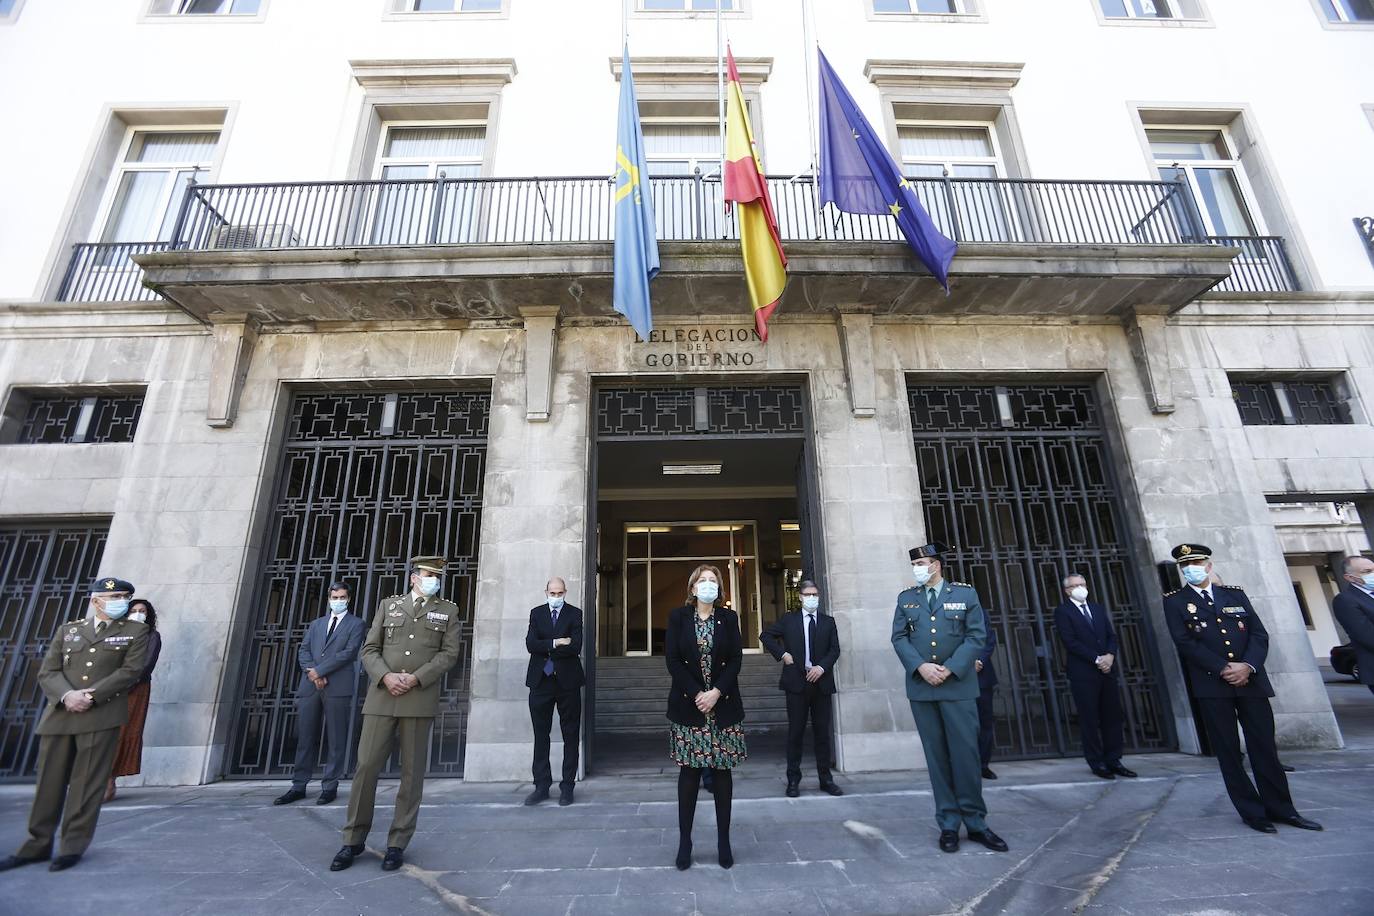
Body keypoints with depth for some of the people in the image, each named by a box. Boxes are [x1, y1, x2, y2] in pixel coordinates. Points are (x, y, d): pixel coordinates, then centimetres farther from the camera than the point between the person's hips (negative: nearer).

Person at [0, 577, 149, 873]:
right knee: (49, 782, 9)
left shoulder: (135, 631, 7)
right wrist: (66, 695, -12)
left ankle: (73, 847, 9)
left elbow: (131, 670, -4)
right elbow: (47, 672, 7)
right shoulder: (68, 630, 15)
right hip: (59, 715, 3)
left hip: (102, 716, -3)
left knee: (87, 784, -1)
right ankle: (37, 845, 23)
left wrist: (91, 696, -13)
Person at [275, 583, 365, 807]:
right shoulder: (316, 624, 21)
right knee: (305, 737, 7)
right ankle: (298, 786, 16)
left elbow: (349, 652, -6)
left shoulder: (356, 624, 6)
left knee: (336, 739, 0)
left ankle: (330, 787, 7)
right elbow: (303, 651, 11)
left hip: (338, 687, -4)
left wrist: (319, 670, -10)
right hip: (309, 686, 4)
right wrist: (312, 673, -6)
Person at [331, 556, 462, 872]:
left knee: (412, 772, 3)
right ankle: (353, 840, 20)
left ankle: (397, 844, 16)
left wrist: (416, 678, -12)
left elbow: (449, 654, 0)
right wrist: (385, 676, -9)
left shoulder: (447, 611, 10)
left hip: (420, 700, -1)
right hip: (382, 696, 1)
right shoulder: (388, 604, 14)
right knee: (366, 766, 2)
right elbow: (369, 649, 9)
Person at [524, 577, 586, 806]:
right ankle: (542, 785, 19)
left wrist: (546, 648, -12)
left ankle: (567, 786, 15)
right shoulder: (536, 613, 7)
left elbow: (575, 647, -12)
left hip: (567, 681, -2)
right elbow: (530, 644, -6)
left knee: (571, 735, 5)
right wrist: (556, 643, -17)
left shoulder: (575, 613, 1)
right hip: (540, 681, 2)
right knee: (541, 734, 8)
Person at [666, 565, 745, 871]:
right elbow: (672, 660, -5)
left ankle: (724, 841, 19)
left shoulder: (729, 618, 4)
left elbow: (736, 659, -1)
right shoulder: (678, 616, 1)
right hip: (688, 705, -1)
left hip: (724, 706, 1)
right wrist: (696, 694, -13)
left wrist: (716, 692, -13)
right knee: (689, 772, 5)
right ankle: (684, 842, 17)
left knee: (722, 771, 7)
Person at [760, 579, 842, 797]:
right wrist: (782, 654, -5)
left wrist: (821, 667, -12)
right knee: (795, 732, 4)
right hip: (796, 682, -2)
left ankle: (826, 779, 19)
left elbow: (835, 650, 4)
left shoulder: (828, 622, 9)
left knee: (822, 732, 8)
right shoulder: (789, 619, 4)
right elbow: (765, 636, 5)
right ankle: (793, 780, 13)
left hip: (821, 682, 2)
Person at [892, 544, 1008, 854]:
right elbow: (899, 638, 3)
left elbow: (976, 636, -4)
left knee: (965, 754, 0)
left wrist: (950, 669, -12)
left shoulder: (965, 593, 2)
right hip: (921, 687, 2)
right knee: (937, 756, 6)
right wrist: (921, 667, -12)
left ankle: (975, 823, 16)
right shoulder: (906, 599, 8)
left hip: (958, 685, -2)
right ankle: (948, 825, 15)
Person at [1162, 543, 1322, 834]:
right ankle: (1253, 812, 15)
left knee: (1264, 747, 7)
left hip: (1251, 679, 3)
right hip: (1211, 685, -2)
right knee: (1228, 751, 4)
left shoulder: (1235, 594, 11)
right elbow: (1185, 643, -8)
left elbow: (1259, 633, 4)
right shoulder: (1175, 601, 0)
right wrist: (1224, 669, -14)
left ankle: (1281, 808, 22)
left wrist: (1248, 666, -11)